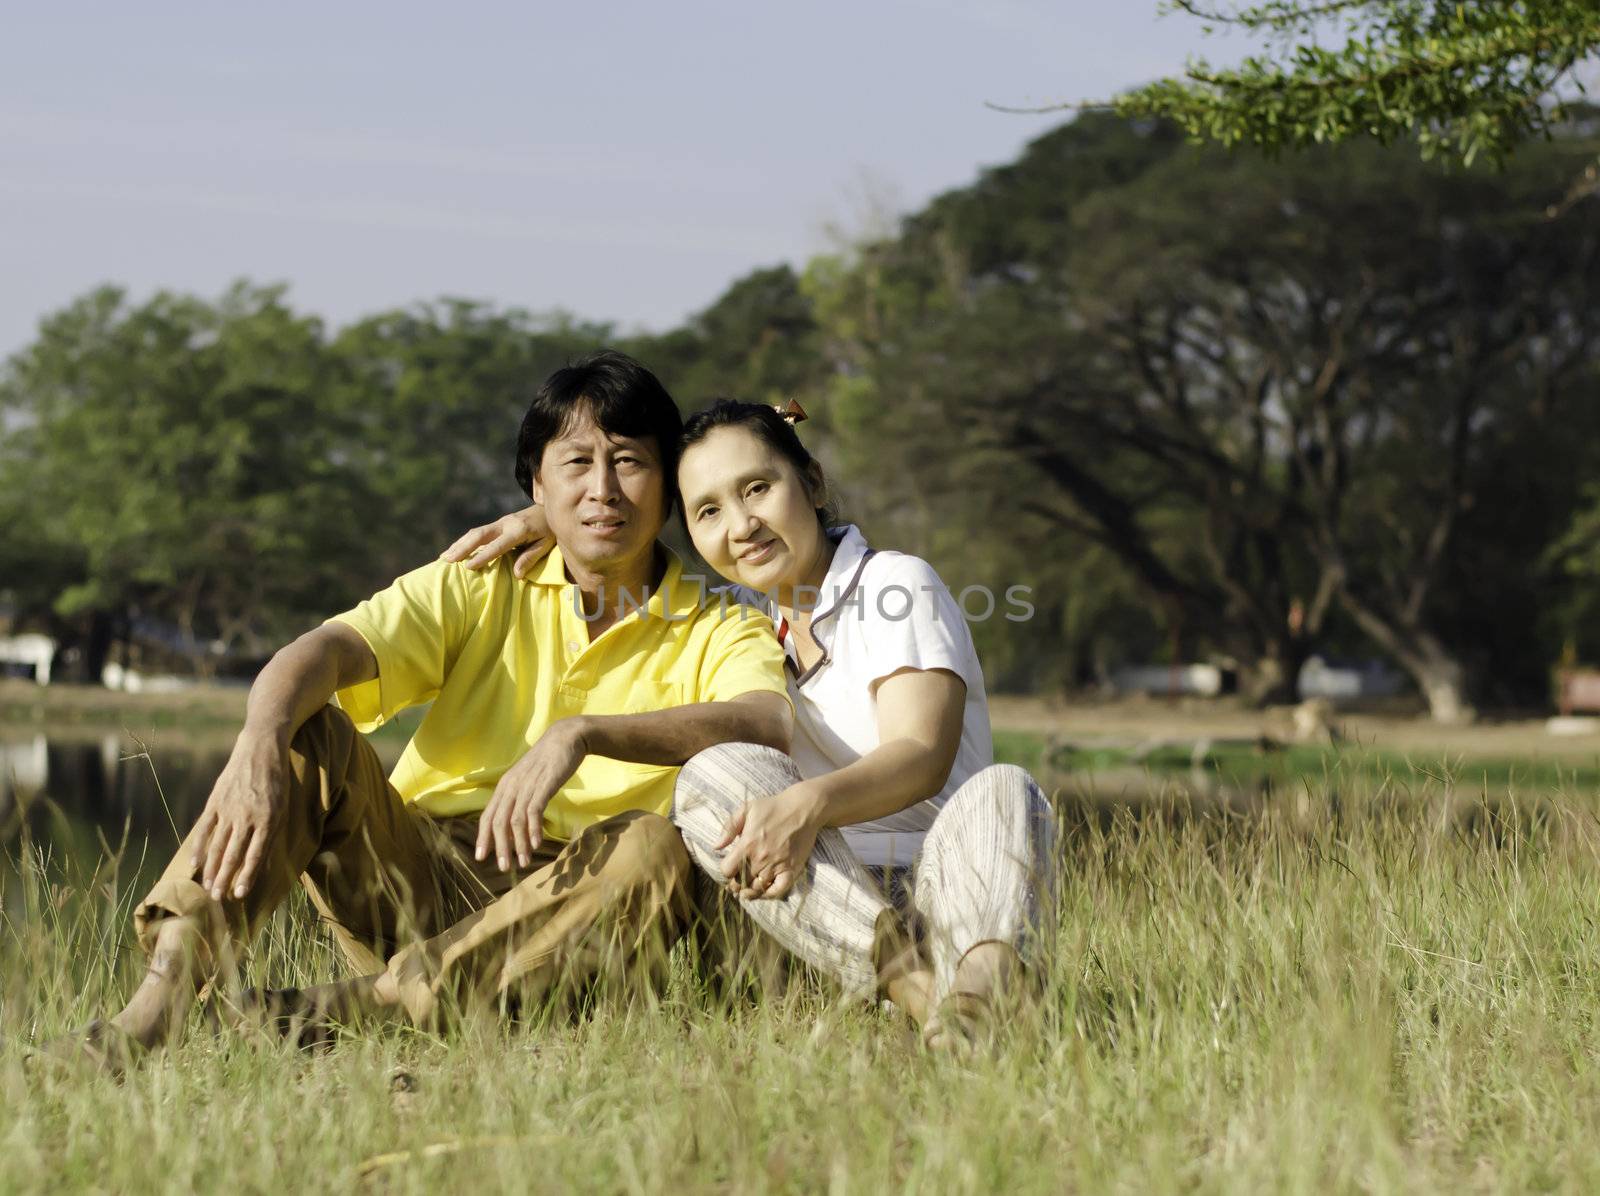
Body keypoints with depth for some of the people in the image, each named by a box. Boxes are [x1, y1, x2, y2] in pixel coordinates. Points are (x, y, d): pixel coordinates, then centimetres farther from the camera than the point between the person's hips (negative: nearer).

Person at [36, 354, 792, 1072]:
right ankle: (155, 1008, -36)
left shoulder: (715, 633, 5)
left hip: (558, 913, -2)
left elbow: (772, 724, -20)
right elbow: (323, 653, -8)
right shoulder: (481, 592, 11)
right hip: (414, 878, 2)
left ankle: (354, 1005, -35)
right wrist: (260, 742, -32)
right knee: (306, 730, -20)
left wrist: (583, 734, -34)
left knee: (654, 851, -32)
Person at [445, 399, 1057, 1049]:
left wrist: (810, 803, -37)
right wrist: (554, 515, 12)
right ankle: (916, 985, -42)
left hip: (941, 881, -4)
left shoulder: (896, 582, -2)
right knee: (711, 777, -23)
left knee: (1003, 791, -34)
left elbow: (922, 756, -18)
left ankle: (981, 979, -64)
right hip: (823, 900, 4)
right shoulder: (746, 606, 16)